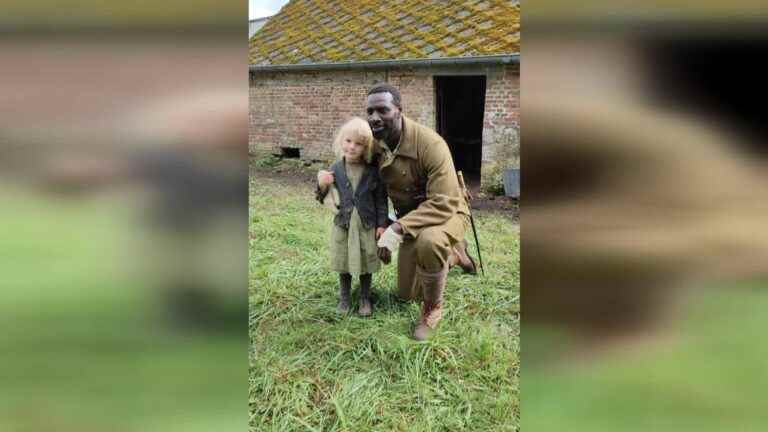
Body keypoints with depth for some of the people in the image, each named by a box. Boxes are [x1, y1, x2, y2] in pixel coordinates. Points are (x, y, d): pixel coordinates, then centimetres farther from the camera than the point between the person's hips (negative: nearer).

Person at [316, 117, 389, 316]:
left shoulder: (373, 171, -8)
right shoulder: (335, 169, -6)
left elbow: (381, 199, -2)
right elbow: (323, 198, 0)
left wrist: (382, 224, -4)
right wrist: (322, 185, -21)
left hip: (366, 224, -1)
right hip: (343, 223, 1)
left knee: (365, 263, 12)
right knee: (343, 263, 12)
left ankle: (365, 299, 30)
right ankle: (344, 298, 31)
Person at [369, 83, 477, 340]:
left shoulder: (430, 144, -31)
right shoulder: (377, 144, -11)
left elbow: (444, 203, -35)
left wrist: (397, 229, -42)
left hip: (447, 213, -6)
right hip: (410, 219, 7)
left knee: (428, 242, -42)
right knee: (407, 294, 15)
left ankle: (433, 309, -13)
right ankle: (454, 254, 39)